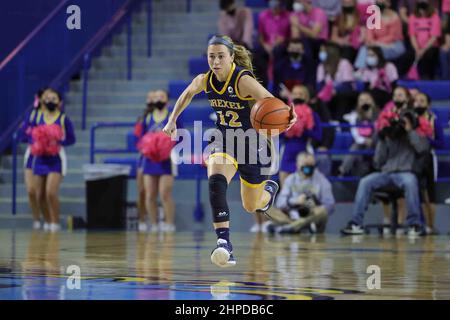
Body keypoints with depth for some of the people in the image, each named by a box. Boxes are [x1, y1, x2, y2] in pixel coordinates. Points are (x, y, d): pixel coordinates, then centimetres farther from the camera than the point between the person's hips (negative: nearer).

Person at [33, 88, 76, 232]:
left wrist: (58, 143, -18)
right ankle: (48, 220, 28)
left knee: (51, 192, -19)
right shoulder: (39, 118, 6)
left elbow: (71, 139, -2)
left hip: (56, 160, -4)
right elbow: (33, 135, 15)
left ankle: (55, 222, -5)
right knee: (40, 196, 8)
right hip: (41, 159, 5)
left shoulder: (64, 119, -4)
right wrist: (36, 144, -6)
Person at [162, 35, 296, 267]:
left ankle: (269, 188, 52)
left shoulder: (244, 80, -26)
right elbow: (187, 94, 15)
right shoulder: (204, 81, -9)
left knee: (252, 207, 14)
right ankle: (224, 241, -35)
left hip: (252, 143, -3)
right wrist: (173, 119, 15)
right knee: (215, 180, -30)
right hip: (224, 141, 3)